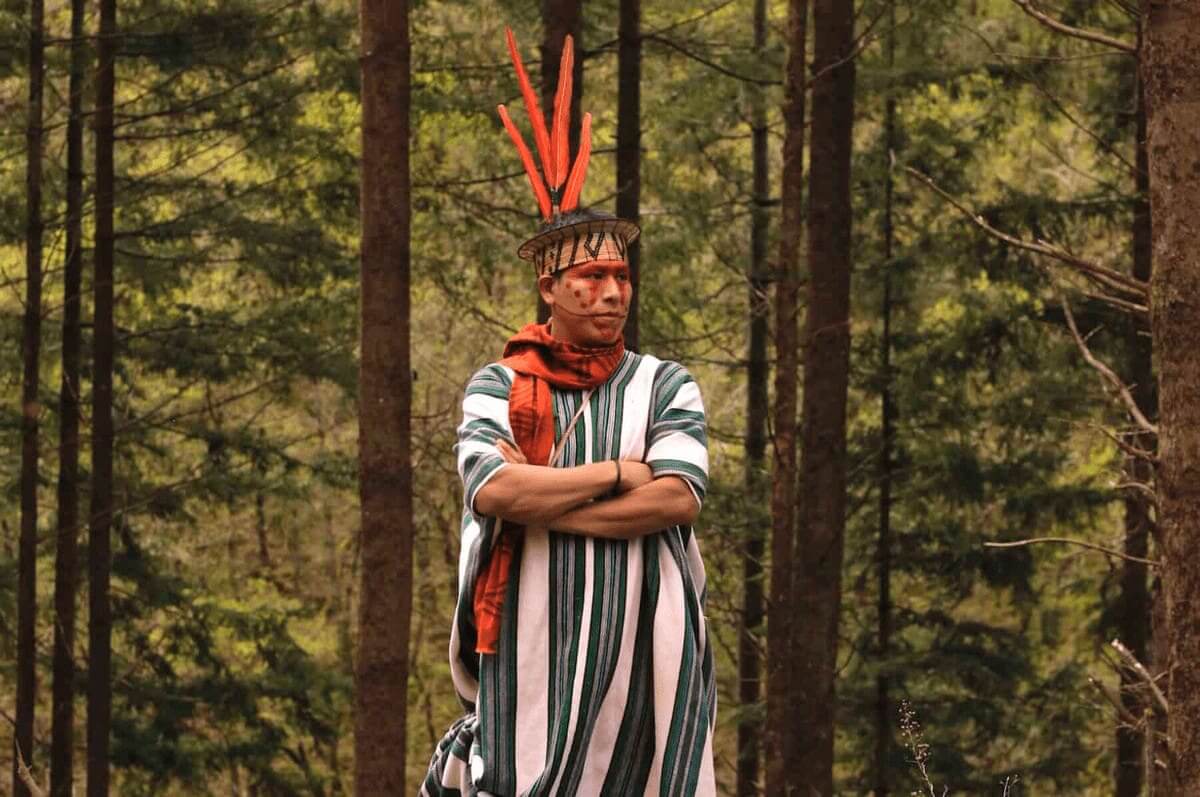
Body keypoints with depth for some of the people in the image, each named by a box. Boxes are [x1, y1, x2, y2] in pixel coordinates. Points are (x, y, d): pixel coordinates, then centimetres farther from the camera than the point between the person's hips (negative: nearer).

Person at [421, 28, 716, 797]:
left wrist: (538, 499, -9)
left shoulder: (666, 386, 8)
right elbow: (489, 490, -12)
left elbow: (678, 500, -7)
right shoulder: (499, 386, 6)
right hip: (532, 646, -1)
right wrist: (616, 474, -8)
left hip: (639, 646, 1)